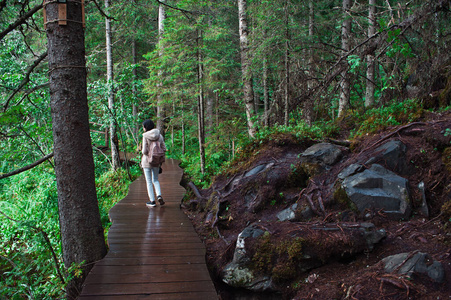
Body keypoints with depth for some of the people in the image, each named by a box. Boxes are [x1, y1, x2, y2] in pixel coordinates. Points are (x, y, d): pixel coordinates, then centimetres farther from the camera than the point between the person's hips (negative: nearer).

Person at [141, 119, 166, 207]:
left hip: (147, 161, -4)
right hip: (156, 162, 4)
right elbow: (164, 148, 0)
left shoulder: (145, 136, -13)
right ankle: (159, 196, -2)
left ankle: (152, 201, 8)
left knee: (149, 181, 6)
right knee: (155, 180, 19)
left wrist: (143, 152, 7)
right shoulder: (159, 136, 1)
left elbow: (144, 151, -16)